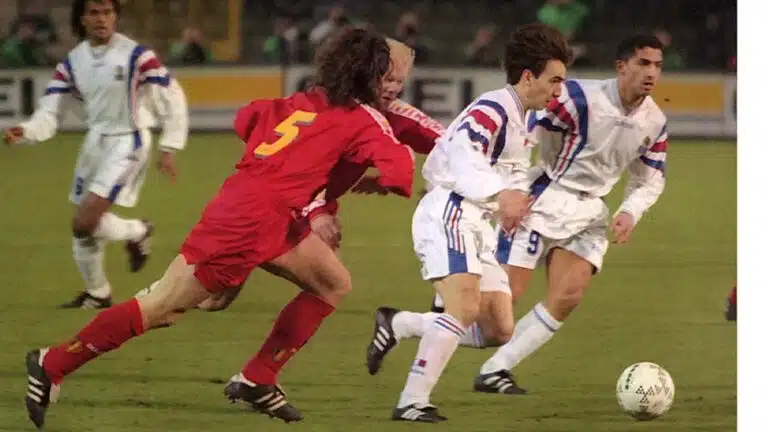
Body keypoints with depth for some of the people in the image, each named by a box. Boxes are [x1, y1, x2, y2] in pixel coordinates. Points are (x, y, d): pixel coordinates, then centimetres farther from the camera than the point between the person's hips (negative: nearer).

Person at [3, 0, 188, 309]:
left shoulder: (135, 55, -14)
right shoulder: (72, 62, 1)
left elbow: (172, 98, -9)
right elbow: (50, 112, -3)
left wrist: (169, 149, -10)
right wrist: (25, 132, -24)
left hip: (127, 143, -6)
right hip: (95, 142, 6)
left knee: (85, 222, -18)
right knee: (82, 228, 12)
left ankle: (137, 232, 11)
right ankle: (97, 294, 32)